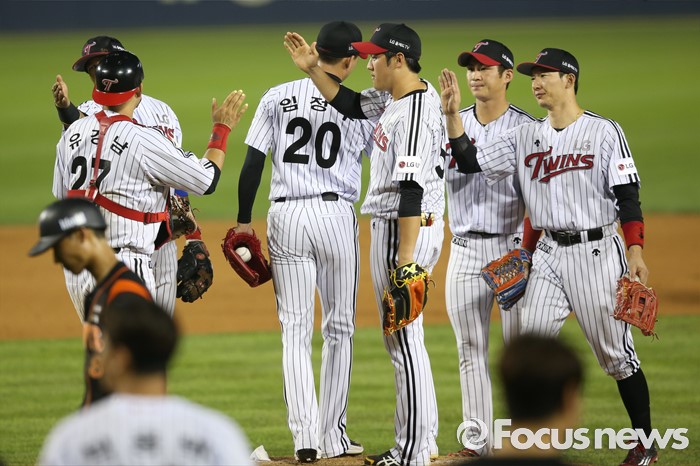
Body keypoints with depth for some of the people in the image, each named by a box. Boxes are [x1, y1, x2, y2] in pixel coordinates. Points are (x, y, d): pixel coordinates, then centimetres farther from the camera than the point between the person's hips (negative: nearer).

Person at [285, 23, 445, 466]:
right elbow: (350, 103, 25)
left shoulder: (415, 113, -22)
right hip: (390, 225, 11)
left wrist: (405, 259, -27)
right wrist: (312, 68, 14)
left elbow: (412, 190, -26)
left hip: (405, 230, -11)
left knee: (405, 339, -6)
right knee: (401, 338, 17)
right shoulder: (395, 97, 8)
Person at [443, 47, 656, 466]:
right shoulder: (526, 137, 10)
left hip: (596, 249, -5)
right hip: (549, 254, 5)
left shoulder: (603, 132, -4)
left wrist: (635, 252, -16)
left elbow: (628, 196, -7)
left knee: (616, 353, 0)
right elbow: (471, 162, 6)